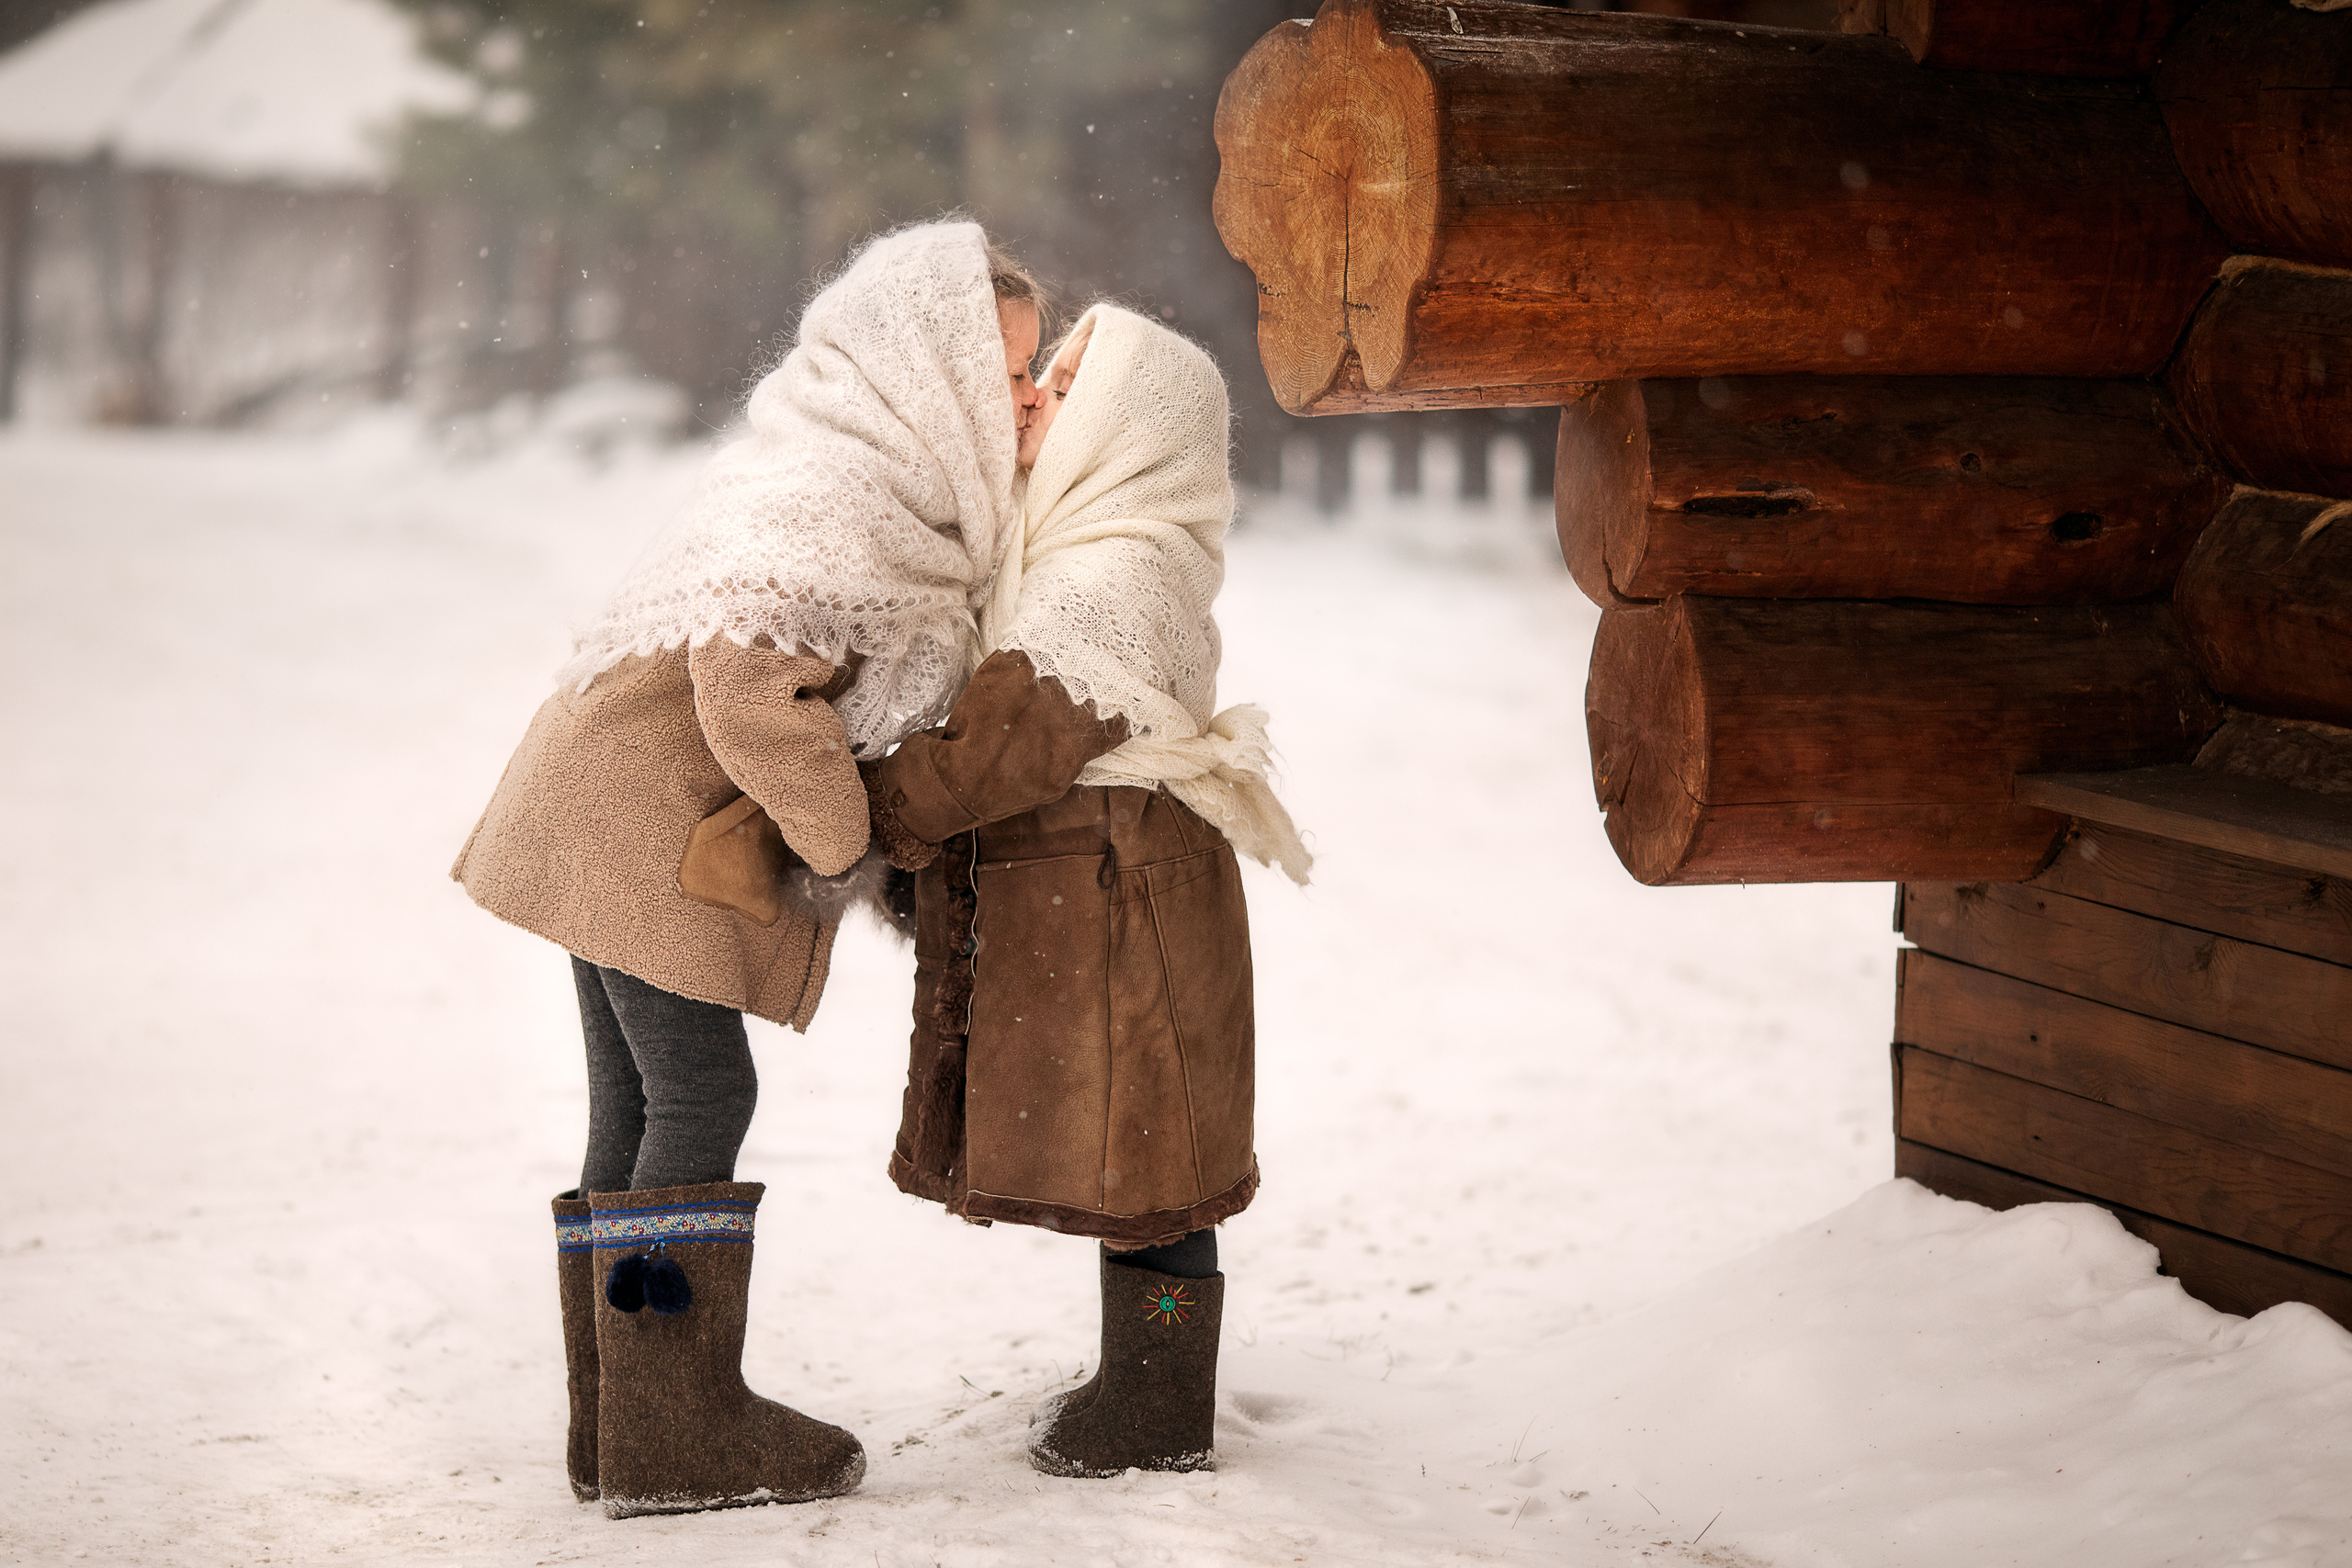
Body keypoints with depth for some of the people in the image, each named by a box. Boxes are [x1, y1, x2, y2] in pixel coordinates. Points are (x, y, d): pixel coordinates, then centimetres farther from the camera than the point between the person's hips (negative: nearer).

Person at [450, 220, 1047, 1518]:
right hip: (645, 823, -11)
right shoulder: (844, 498, -19)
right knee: (701, 1094, -7)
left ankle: (618, 1429, 17)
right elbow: (746, 680, -27)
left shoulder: (848, 472, 14)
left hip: (609, 824, 11)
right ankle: (678, 1435, -2)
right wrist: (840, 834, -15)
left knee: (639, 1106, 12)